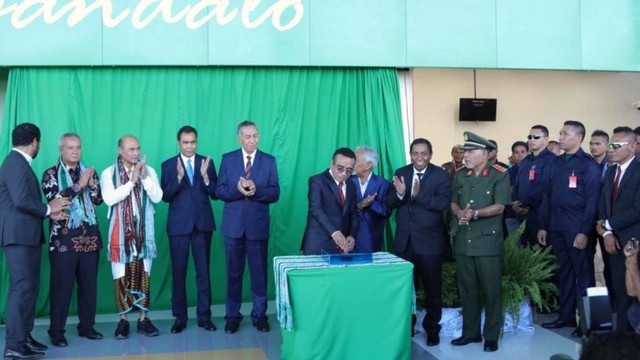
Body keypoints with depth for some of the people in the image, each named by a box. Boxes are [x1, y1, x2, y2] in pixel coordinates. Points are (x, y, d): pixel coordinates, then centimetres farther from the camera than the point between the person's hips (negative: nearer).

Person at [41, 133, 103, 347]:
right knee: (61, 285, -2)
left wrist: (92, 184, -10)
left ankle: (86, 326, 19)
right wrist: (79, 184, -18)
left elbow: (99, 200, 8)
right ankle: (56, 330, 8)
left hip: (89, 237, 4)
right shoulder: (51, 174, 1)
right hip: (63, 238, -4)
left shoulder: (88, 171, 13)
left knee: (89, 284, 7)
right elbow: (54, 199, -15)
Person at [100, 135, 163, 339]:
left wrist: (145, 177, -15)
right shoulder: (109, 173, 0)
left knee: (143, 274, 5)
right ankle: (123, 320, 11)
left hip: (144, 231, 2)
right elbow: (109, 199, -15)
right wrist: (132, 181, -17)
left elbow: (157, 197, -5)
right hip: (120, 232, -2)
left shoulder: (149, 171, 5)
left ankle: (143, 319, 12)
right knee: (121, 276, 1)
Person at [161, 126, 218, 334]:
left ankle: (204, 316, 13)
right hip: (179, 225, 0)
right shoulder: (168, 165, 3)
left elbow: (215, 194, 0)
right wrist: (178, 177, -20)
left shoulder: (207, 162, 6)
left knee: (203, 270, 4)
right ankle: (179, 317, 14)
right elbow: (165, 197, -6)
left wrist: (205, 176, -16)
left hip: (203, 223, 1)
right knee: (178, 272, 5)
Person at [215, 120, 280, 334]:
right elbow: (219, 191, -1)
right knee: (233, 273, 8)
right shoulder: (228, 159, 5)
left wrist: (256, 190, -21)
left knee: (259, 273, 5)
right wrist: (237, 190, -19)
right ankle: (233, 316, 19)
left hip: (258, 225, 0)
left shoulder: (269, 161, 3)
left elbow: (275, 194, -3)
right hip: (233, 225, 1)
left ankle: (259, 316, 18)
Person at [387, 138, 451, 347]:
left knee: (432, 288, 9)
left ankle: (432, 329, 24)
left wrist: (418, 195, -32)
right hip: (404, 240, 4)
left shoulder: (440, 175, -7)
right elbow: (390, 204, -2)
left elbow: (444, 203, -20)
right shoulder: (401, 173, 4)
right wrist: (399, 193, -23)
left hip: (429, 241, -3)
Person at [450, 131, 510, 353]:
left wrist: (475, 213, -23)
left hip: (488, 242, -5)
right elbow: (453, 203, 11)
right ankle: (470, 332, 23)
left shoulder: (500, 175, -5)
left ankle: (491, 336, 13)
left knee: (491, 290, 2)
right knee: (467, 289, 11)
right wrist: (459, 213, -10)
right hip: (463, 241, 5)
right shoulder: (460, 176, 12)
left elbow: (499, 207, -12)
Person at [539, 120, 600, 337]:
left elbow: (591, 201, -11)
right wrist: (543, 226, 9)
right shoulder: (556, 163, 13)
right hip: (556, 227, 6)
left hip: (577, 229, -6)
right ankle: (566, 316, 22)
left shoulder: (588, 164, -5)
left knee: (583, 274, 1)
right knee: (564, 273, 13)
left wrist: (584, 232, -16)